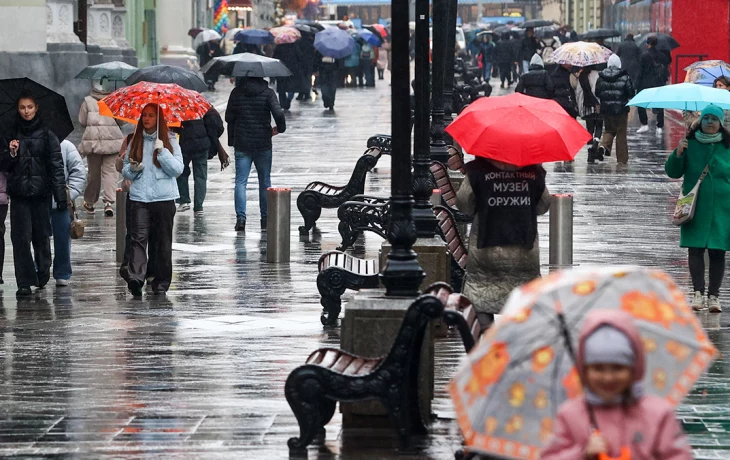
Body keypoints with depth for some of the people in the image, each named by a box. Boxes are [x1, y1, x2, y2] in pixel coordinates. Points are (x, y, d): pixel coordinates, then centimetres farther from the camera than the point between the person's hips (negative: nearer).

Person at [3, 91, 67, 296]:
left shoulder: (47, 135, 1)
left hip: (41, 193, -1)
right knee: (21, 237, -7)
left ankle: (43, 274, 27)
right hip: (19, 193, 1)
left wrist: (61, 196, -8)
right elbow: (5, 165, 11)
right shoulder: (12, 134, 8)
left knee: (41, 235, 5)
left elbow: (57, 166, -2)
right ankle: (24, 282, -7)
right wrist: (11, 154, -11)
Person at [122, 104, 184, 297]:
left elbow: (178, 169, -2)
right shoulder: (135, 142, 13)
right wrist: (132, 169, -5)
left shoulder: (170, 141, 6)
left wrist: (162, 151, -12)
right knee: (138, 238, -13)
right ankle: (136, 278, -26)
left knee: (163, 241, 2)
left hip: (164, 198, -1)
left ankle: (161, 283, 9)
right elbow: (125, 171, 18)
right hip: (139, 198, 1)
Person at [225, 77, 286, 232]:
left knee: (240, 181, 2)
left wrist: (232, 141, 13)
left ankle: (241, 217, -11)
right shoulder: (268, 93, -7)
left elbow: (229, 117, 4)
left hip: (241, 143, 1)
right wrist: (280, 128, 2)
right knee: (264, 181, 11)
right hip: (263, 144, -1)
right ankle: (265, 218, 12)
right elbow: (278, 113, -18)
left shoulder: (237, 92, 1)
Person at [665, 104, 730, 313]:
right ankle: (698, 293, -9)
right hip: (695, 207, 0)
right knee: (695, 249, -7)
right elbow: (673, 172, 5)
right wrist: (678, 154, -12)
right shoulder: (690, 144, 4)